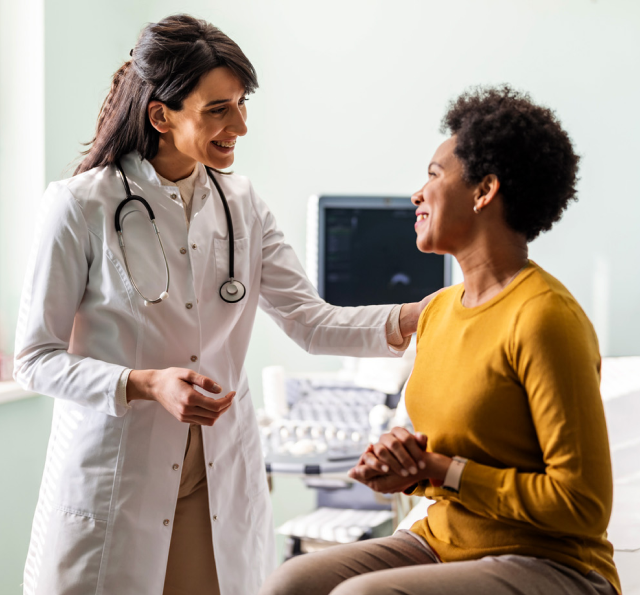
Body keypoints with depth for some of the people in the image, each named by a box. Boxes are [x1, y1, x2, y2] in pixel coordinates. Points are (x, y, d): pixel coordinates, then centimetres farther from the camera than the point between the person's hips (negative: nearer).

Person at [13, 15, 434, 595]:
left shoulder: (241, 204, 5)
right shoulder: (81, 206, -9)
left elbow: (311, 321, 1)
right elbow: (36, 359, -8)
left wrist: (414, 316, -14)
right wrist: (146, 385, -22)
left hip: (222, 478, 4)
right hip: (115, 477, -4)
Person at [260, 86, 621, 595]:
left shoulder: (545, 318, -18)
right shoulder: (439, 310, 9)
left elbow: (584, 505, -19)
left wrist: (440, 469, -15)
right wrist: (399, 462, -4)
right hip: (442, 544, 8)